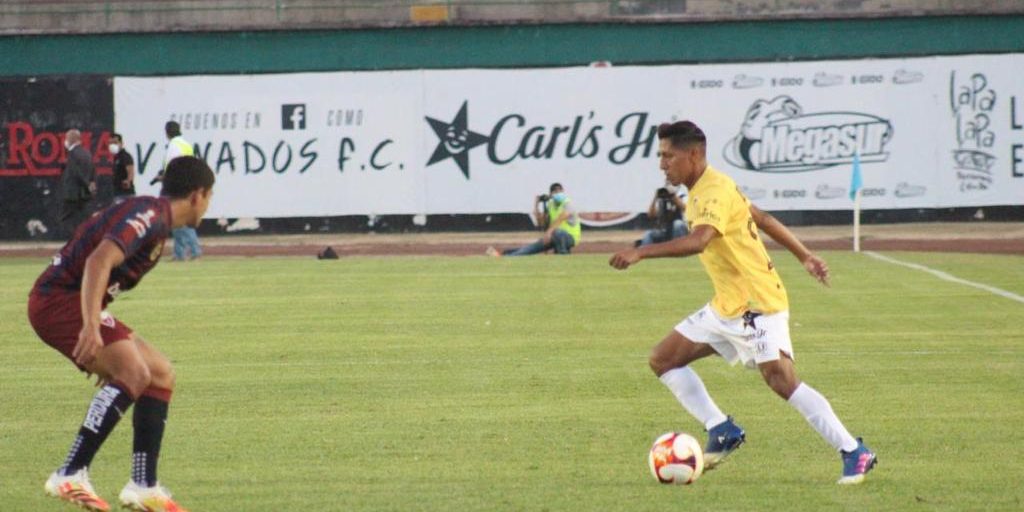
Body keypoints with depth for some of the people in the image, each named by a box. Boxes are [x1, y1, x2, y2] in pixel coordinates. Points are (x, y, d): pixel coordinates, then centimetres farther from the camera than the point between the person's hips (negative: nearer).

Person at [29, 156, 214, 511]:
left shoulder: (155, 219, 19)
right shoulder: (149, 215, -14)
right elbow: (99, 261, -29)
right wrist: (91, 327, -38)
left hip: (69, 301, 11)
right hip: (58, 299, -11)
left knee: (161, 375, 9)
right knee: (134, 373, -26)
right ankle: (70, 475, -28)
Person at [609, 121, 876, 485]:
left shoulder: (715, 191, -19)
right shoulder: (701, 191, 12)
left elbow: (698, 240, -37)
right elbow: (762, 219, 21)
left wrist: (641, 252, -43)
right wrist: (804, 255, 26)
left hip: (757, 304, -10)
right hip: (726, 306, 10)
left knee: (781, 379, -20)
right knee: (663, 359, 7)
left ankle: (854, 454, -13)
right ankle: (722, 432, 9)